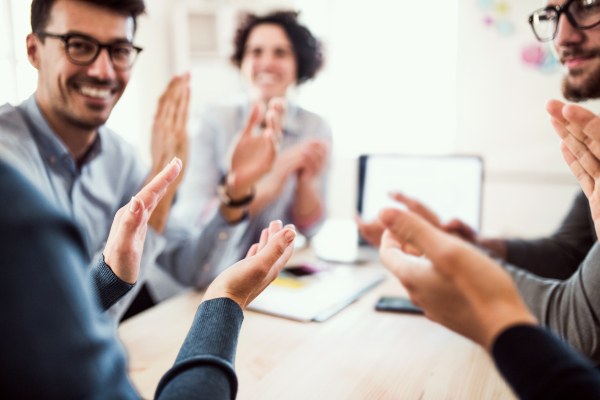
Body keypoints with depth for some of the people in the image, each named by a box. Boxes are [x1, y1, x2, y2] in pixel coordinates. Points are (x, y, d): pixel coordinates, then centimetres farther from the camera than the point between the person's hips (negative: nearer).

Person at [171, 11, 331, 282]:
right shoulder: (214, 123, -5)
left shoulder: (316, 129, 1)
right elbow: (188, 218, -15)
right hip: (213, 276, -1)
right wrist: (265, 190, -28)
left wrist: (306, 181, -20)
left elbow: (308, 227, 0)